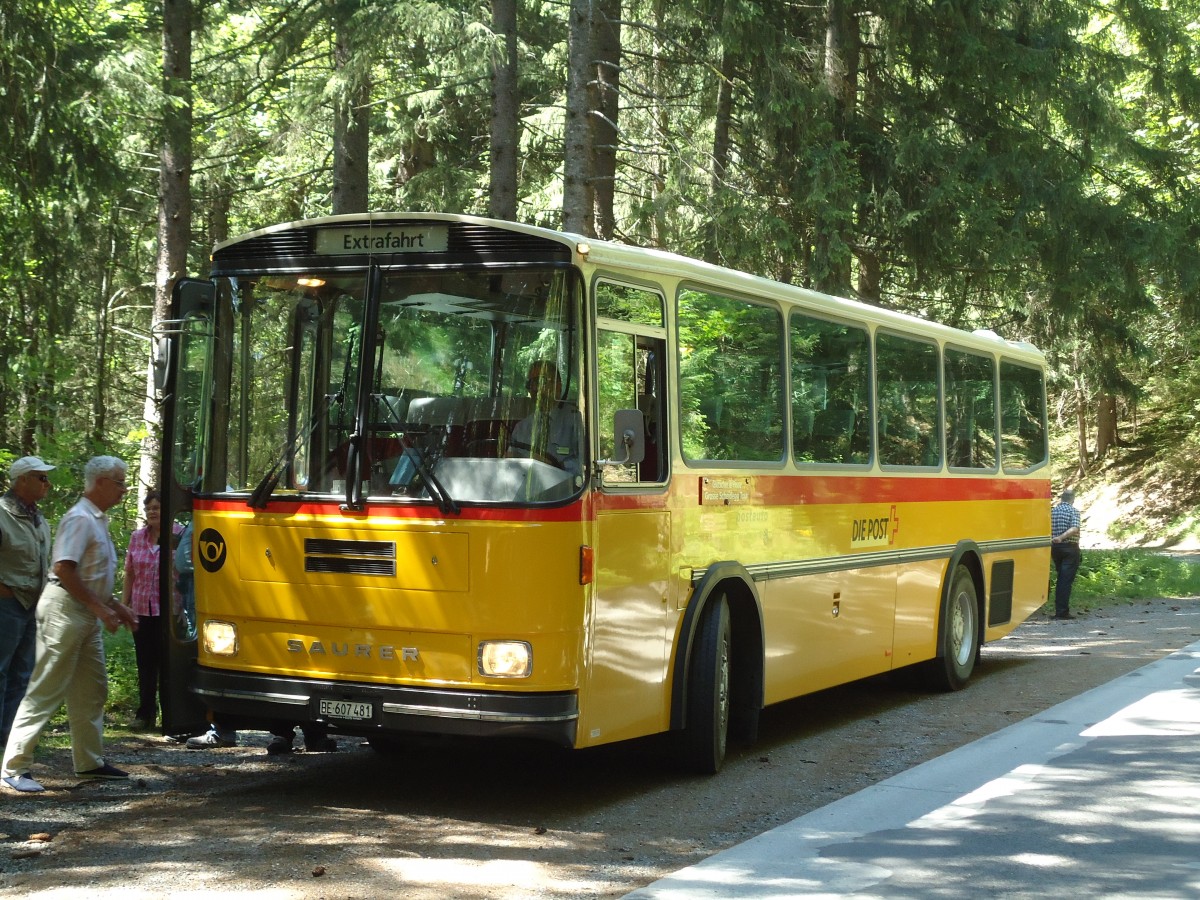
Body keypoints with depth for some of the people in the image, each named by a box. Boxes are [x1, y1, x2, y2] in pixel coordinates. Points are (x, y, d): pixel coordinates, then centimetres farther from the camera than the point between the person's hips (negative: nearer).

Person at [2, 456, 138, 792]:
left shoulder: (97, 520, 16)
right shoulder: (80, 519, -15)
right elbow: (63, 569, -24)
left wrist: (115, 606, 18)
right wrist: (100, 607, -22)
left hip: (87, 613, 10)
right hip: (65, 610, -10)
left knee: (92, 689, 14)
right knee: (46, 691, -9)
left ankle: (89, 761, 22)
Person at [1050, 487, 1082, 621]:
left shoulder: (1052, 511, 8)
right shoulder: (1073, 511, -8)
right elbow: (1074, 529, -23)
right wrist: (1061, 538, -28)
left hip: (1055, 548, 5)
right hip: (1070, 548, -5)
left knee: (1060, 579, 16)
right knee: (1066, 580, -4)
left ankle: (1059, 610, 18)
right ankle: (1062, 612, -6)